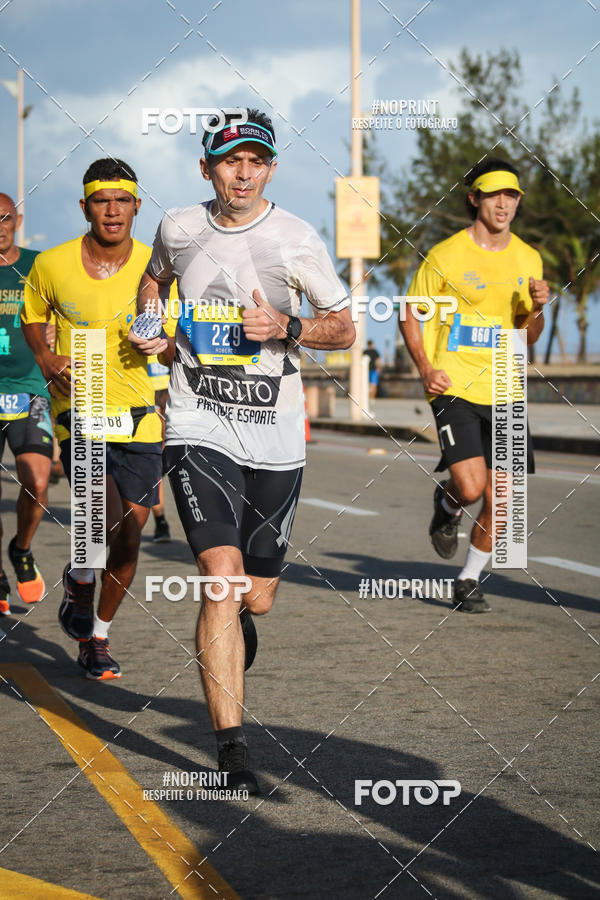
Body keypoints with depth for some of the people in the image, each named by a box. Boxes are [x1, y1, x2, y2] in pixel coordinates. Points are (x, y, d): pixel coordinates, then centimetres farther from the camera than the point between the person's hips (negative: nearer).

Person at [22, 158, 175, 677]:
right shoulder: (52, 265, -4)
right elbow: (32, 318, 15)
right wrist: (47, 359, -3)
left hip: (139, 415, 2)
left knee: (129, 535, 3)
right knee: (105, 519, -21)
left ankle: (98, 636, 25)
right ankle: (79, 584, 14)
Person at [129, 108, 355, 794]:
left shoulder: (296, 239, -3)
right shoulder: (177, 229, 4)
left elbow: (344, 328, 3)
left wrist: (285, 328, -14)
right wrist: (150, 329, 9)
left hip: (275, 436, 1)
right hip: (198, 428, -1)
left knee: (255, 600, 8)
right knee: (222, 577, -18)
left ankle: (233, 630, 48)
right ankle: (231, 747, -17)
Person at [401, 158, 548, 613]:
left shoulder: (528, 259, 9)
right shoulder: (446, 255, -5)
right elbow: (410, 314, 3)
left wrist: (537, 309, -6)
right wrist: (426, 368, -11)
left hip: (505, 392, 4)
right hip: (455, 388, -4)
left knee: (498, 501, 1)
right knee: (471, 486, -19)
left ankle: (469, 581, 21)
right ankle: (447, 505, 18)